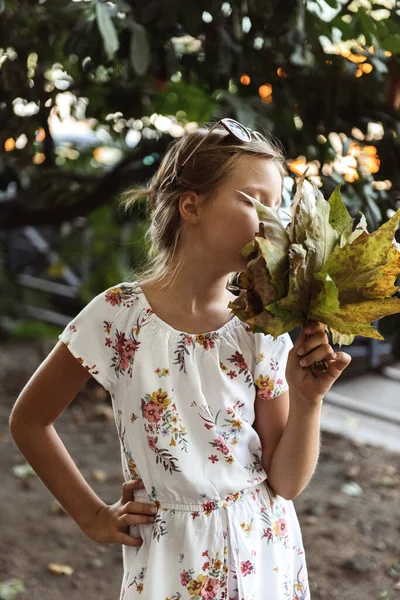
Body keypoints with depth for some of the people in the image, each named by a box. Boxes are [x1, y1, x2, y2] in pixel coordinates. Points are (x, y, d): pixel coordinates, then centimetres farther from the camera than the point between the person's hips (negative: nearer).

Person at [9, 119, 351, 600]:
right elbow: (28, 419, -3)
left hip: (265, 553, 3)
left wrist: (307, 398, -21)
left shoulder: (263, 328, -7)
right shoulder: (119, 316, -16)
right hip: (174, 561, -3)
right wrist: (93, 516, -2)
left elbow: (287, 483, -5)